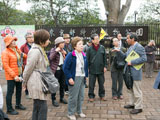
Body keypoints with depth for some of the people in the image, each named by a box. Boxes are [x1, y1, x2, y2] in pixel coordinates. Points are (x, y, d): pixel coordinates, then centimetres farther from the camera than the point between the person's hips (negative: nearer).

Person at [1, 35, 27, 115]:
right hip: (11, 76, -8)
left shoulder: (17, 50, 7)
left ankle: (18, 104, 37)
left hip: (19, 74, 8)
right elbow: (6, 66, -19)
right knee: (10, 92, 1)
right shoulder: (5, 52, -14)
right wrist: (14, 76, -22)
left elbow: (23, 55, 27)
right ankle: (9, 109, 13)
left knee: (19, 90, 19)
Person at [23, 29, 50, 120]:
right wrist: (25, 82, -4)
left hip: (40, 82, 10)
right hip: (36, 83, -10)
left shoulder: (40, 50, 14)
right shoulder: (35, 51, -17)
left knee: (37, 107, 16)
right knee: (43, 107, -5)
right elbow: (29, 68, -14)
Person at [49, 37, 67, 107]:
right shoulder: (53, 50, -8)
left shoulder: (62, 50, 13)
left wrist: (64, 54, 3)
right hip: (56, 70, -7)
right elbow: (51, 58, -26)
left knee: (62, 84, 14)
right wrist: (56, 51, -31)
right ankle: (53, 100, 12)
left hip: (62, 69, 7)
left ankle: (62, 98, 30)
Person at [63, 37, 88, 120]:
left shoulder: (83, 55, 9)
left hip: (82, 78, 7)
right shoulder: (70, 55, -13)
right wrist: (69, 78, -18)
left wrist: (86, 75, 13)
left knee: (81, 96, 15)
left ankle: (79, 111, 32)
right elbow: (65, 68, -13)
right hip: (74, 79, -7)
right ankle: (71, 113, 17)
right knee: (73, 97, 1)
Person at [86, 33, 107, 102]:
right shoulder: (90, 49, -3)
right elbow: (87, 59, 2)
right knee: (91, 84, 5)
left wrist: (105, 66, 3)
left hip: (101, 69, 2)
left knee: (101, 84, 11)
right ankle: (91, 96, 17)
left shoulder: (102, 48, 3)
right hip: (92, 70, -2)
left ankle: (102, 95, 25)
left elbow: (105, 58, 8)